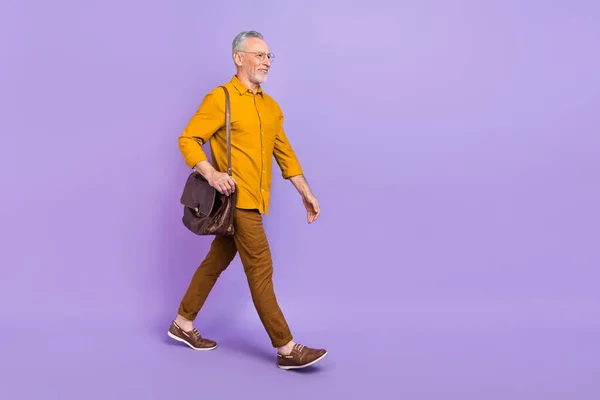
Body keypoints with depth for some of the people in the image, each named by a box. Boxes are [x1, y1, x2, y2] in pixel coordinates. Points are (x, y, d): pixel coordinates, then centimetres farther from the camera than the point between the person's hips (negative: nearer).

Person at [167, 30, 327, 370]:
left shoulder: (271, 106, 14)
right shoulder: (220, 99, -7)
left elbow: (285, 154, 16)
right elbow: (188, 140, -9)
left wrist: (307, 194, 14)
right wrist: (211, 173, -24)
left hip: (253, 201, 8)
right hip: (236, 199, -8)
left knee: (217, 262, 16)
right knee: (261, 270, -6)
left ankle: (183, 325, 31)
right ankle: (287, 349, 0)